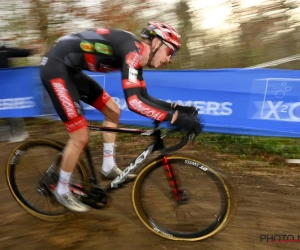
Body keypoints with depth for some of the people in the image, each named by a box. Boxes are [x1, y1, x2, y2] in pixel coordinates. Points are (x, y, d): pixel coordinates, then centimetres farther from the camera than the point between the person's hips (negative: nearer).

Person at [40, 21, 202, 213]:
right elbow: (134, 102, -33)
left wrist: (176, 107, 1)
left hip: (71, 69, 10)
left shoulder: (136, 56, 7)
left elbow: (144, 97, 10)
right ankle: (62, 190, 15)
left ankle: (109, 167, 23)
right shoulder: (133, 50, -21)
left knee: (113, 111, 12)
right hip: (56, 68, -10)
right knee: (81, 137, -9)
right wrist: (175, 118, -33)